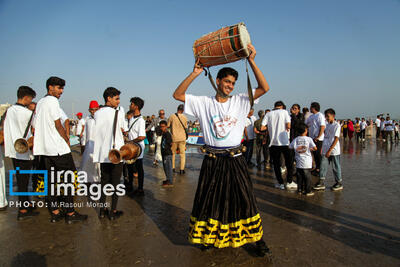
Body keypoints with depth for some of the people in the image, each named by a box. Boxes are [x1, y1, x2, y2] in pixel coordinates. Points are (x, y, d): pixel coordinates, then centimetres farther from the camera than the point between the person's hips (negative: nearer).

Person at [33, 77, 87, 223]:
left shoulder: (39, 103, 17)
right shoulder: (52, 101, -10)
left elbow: (35, 126, 18)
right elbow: (58, 125, -14)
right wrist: (67, 140, -2)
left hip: (44, 148, 9)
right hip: (58, 148, -9)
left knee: (50, 179, 10)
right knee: (68, 178, -2)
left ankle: (54, 212, 17)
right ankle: (70, 213, 0)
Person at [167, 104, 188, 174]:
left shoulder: (172, 116, -7)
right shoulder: (185, 118, -1)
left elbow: (167, 126, -2)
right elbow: (186, 128, 7)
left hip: (174, 138, 0)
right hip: (182, 138, 1)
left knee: (173, 153, 15)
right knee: (182, 154, 7)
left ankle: (172, 168, 20)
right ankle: (182, 169, 4)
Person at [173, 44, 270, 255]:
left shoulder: (240, 101, 4)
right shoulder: (204, 103, 3)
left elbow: (264, 88, -3)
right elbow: (177, 95, -3)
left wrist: (251, 62, -10)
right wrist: (195, 73, -11)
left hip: (235, 160, 0)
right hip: (212, 161, 0)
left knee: (243, 199, 5)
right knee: (209, 200, 11)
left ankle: (256, 238, 20)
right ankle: (210, 237, 30)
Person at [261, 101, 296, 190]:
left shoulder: (268, 114, 3)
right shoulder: (284, 112, -1)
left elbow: (262, 127, -4)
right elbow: (288, 126, -11)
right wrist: (287, 128, 11)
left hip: (274, 142, 2)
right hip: (285, 142, -2)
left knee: (276, 164, 11)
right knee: (289, 163, 12)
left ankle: (280, 183, 14)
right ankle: (289, 182, 14)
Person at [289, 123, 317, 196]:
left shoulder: (295, 140, -1)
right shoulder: (308, 139, -9)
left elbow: (290, 147, 4)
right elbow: (315, 148, -12)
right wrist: (311, 149, 8)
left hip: (299, 162, 3)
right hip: (307, 162, -3)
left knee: (299, 176, 12)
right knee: (307, 177, 6)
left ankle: (300, 190, 19)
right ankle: (308, 191, 11)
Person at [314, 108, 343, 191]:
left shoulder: (337, 125, -10)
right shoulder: (327, 125, 10)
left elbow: (336, 139, -15)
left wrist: (329, 150, -19)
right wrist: (323, 148, 12)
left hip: (334, 151, -6)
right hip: (325, 150, 6)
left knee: (335, 167, 5)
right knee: (323, 165, 3)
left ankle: (339, 183, 19)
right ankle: (321, 183, 8)